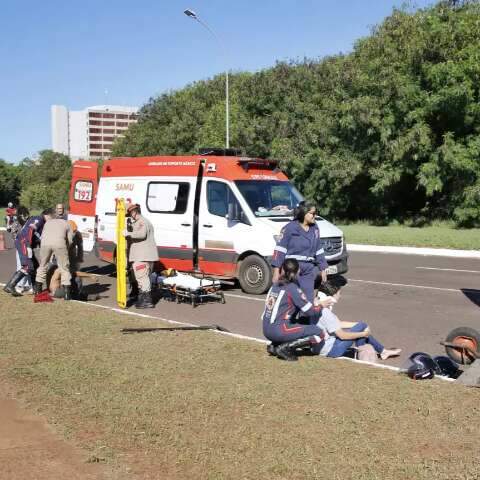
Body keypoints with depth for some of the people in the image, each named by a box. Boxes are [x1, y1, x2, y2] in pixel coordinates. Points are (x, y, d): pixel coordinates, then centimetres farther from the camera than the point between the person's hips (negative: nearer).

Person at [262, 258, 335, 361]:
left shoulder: (275, 285, 11)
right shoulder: (292, 288, -11)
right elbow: (309, 311, -7)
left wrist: (314, 304, 21)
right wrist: (321, 305, 12)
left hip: (267, 331, 8)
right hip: (279, 331, -8)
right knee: (320, 333, -3)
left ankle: (274, 345, 13)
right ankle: (285, 348, -7)